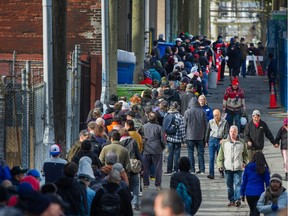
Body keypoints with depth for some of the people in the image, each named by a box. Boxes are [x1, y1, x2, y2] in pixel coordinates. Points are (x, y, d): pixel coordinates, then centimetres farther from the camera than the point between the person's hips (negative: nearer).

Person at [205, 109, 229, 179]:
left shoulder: (224, 122, 2)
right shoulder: (210, 122, 8)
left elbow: (227, 132, -1)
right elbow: (207, 132, 14)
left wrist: (223, 139, -16)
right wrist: (206, 141, 13)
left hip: (220, 141, -1)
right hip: (212, 140, 1)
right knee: (211, 158, -6)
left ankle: (221, 172, 22)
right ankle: (211, 174, -8)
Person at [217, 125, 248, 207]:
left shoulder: (241, 142, 9)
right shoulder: (224, 142, 9)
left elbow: (245, 154, 17)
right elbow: (221, 155, 9)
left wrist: (244, 162, 1)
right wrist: (220, 165, 0)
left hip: (238, 167, -1)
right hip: (228, 167, 1)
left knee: (238, 184, -11)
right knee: (229, 185, 6)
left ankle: (237, 199, -16)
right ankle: (231, 200, 13)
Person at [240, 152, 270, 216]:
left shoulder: (248, 167, 2)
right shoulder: (264, 169, -5)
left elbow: (244, 182, 6)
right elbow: (267, 182, -1)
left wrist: (242, 194, 14)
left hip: (249, 193, 3)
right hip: (259, 193, -3)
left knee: (252, 210, 20)